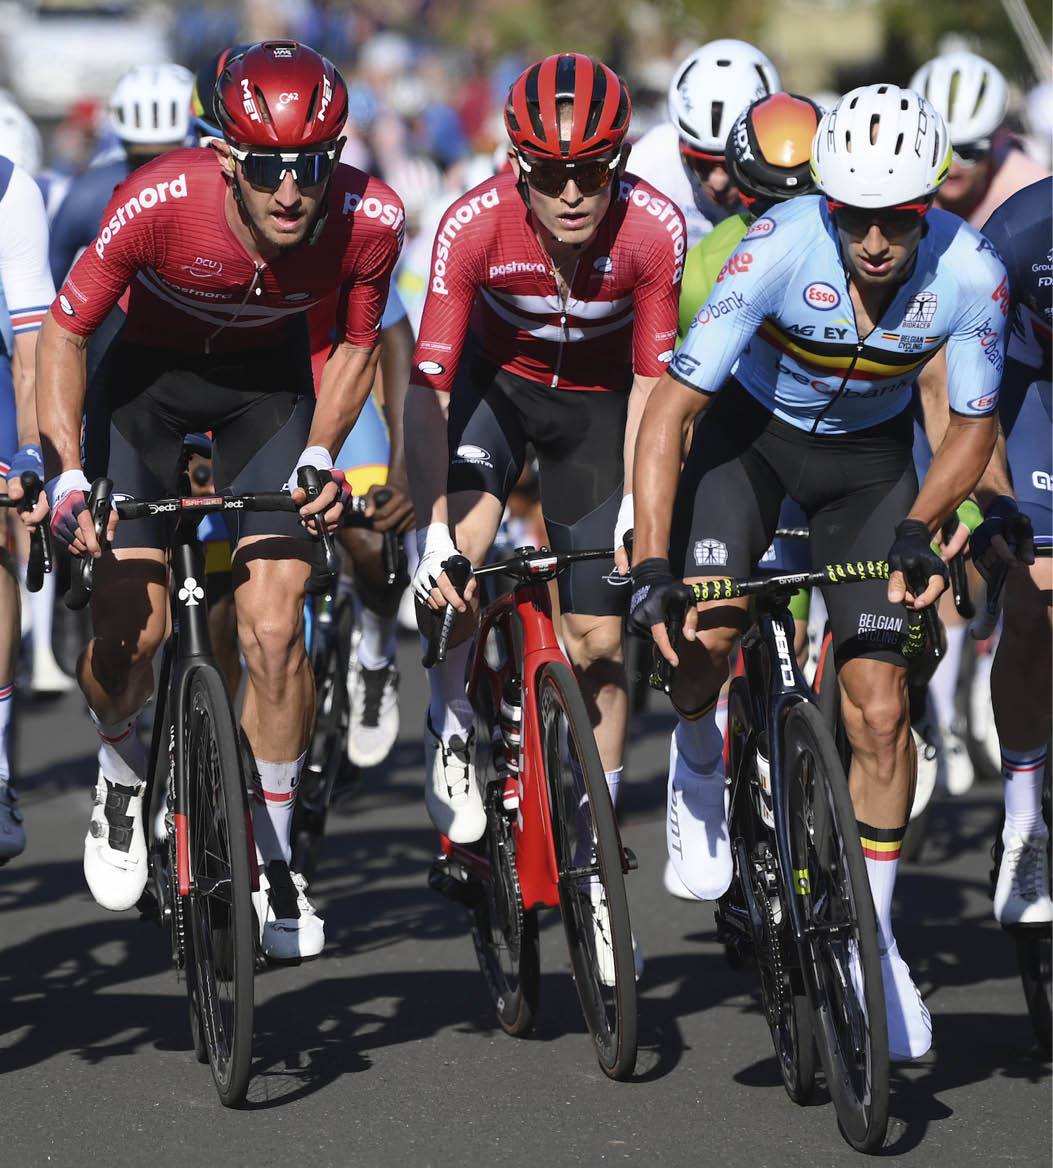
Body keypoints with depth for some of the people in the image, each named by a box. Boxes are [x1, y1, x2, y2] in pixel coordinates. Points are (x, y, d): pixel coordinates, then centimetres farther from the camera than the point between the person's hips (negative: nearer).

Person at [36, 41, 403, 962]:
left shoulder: (369, 220, -28)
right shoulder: (158, 203, -34)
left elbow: (356, 346, -5)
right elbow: (66, 329, -19)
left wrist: (321, 454, -16)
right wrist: (67, 472, -27)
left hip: (270, 384, 1)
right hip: (152, 376, -1)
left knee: (274, 631, -12)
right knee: (130, 633, -10)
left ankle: (271, 859, 7)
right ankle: (123, 772, 25)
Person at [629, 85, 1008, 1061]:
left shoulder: (969, 273, -26)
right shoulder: (779, 248, -33)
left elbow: (974, 426, -10)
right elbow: (671, 407, -30)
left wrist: (918, 526, -28)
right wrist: (650, 564, -39)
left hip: (869, 454, 1)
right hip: (752, 427, -1)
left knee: (879, 712, -7)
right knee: (704, 634, -25)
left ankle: (872, 935, 11)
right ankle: (699, 770, 10)